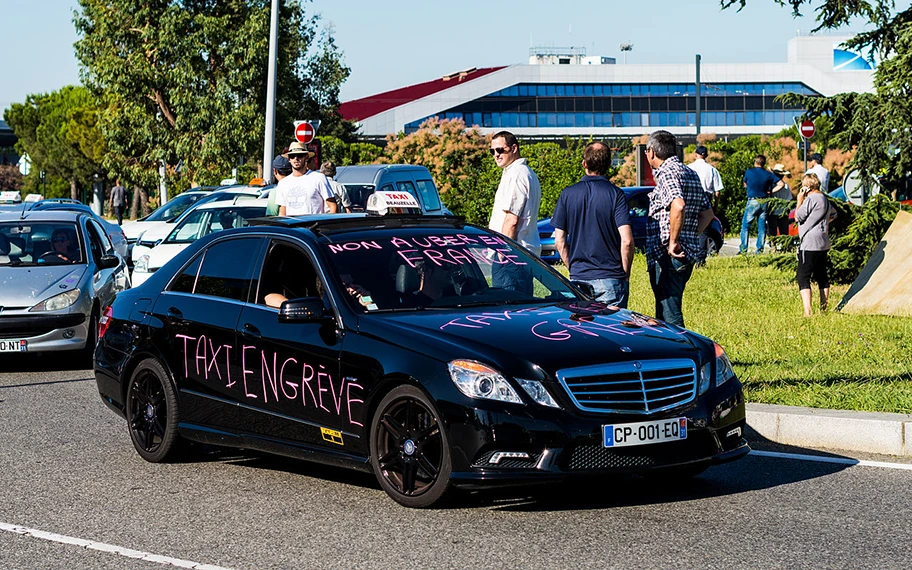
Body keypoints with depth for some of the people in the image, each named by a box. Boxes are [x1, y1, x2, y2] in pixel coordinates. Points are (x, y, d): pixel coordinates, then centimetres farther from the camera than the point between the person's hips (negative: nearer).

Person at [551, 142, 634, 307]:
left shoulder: (567, 194, 3)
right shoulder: (616, 194, -5)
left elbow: (559, 242, 4)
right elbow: (626, 240, -11)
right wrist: (626, 273, 2)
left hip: (578, 277, 2)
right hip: (610, 280, -2)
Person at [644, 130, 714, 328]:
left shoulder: (667, 173, -12)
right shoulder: (691, 174, 17)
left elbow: (678, 206, -30)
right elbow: (707, 213, 23)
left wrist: (673, 242, -22)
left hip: (668, 255, -10)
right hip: (689, 255, 10)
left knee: (670, 317, -8)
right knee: (668, 313, 17)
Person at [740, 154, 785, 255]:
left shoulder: (749, 172, -3)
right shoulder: (768, 174, 4)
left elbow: (745, 185, 12)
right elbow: (781, 184, -1)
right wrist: (770, 191, 1)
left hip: (752, 202, -3)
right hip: (764, 203, 3)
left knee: (745, 226, 2)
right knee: (762, 227, 7)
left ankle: (743, 249, -4)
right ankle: (760, 249, 5)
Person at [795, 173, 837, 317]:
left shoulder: (810, 199, -14)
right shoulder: (825, 199, 14)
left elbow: (798, 217, -10)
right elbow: (833, 214, 31)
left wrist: (800, 201, -1)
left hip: (809, 245, -9)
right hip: (824, 244, 9)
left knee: (803, 277, -10)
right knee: (822, 276, 16)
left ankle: (807, 310, -20)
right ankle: (823, 308, 21)